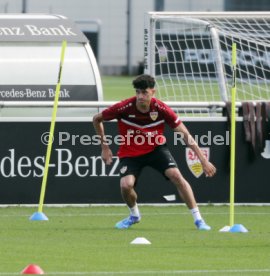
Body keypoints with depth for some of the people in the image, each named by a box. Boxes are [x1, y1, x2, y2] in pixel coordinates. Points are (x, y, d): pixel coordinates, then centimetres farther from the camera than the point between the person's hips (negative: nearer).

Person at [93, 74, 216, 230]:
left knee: (176, 175, -21)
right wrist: (104, 146, -2)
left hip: (156, 148, 0)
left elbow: (185, 134, -15)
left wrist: (203, 160, -19)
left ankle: (198, 219, -10)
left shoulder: (161, 109, -21)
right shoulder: (124, 108, -23)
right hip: (130, 153, 0)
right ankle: (134, 215, 13)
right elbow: (97, 119, -4)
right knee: (126, 185, -23)